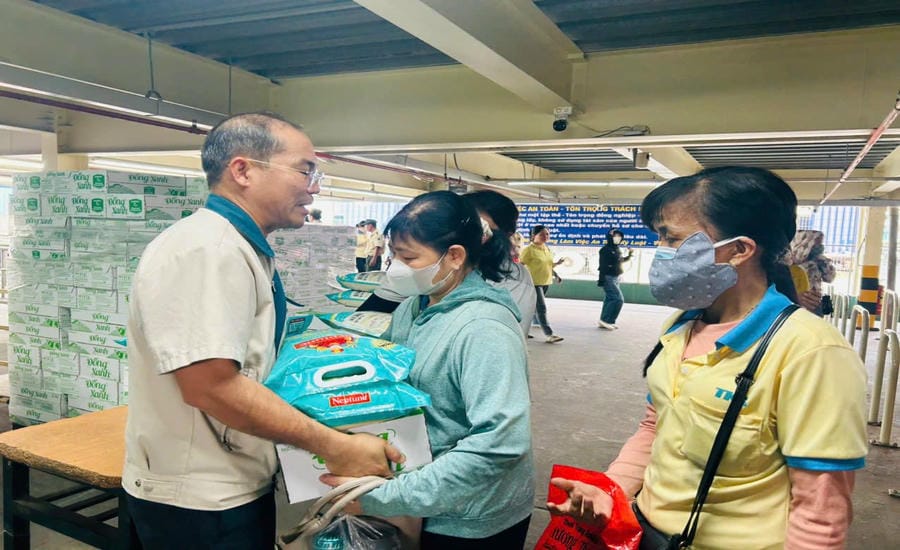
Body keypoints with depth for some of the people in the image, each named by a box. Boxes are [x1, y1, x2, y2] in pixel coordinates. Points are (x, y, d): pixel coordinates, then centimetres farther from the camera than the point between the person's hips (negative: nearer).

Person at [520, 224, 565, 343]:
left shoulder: (547, 248, 11)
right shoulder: (529, 249, -13)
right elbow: (520, 265, -12)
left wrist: (557, 263, 2)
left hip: (546, 282, 8)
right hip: (534, 282, -8)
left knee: (533, 307, 15)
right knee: (542, 308, -11)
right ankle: (549, 334, -12)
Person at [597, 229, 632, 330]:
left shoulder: (618, 249, 11)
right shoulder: (606, 249, -15)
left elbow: (621, 260, 27)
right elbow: (602, 265, -19)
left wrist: (628, 255, 9)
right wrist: (601, 279, -23)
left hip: (616, 278, 9)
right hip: (608, 278, -9)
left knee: (610, 299, 11)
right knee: (618, 299, -14)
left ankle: (605, 322, 17)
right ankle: (605, 320, -8)